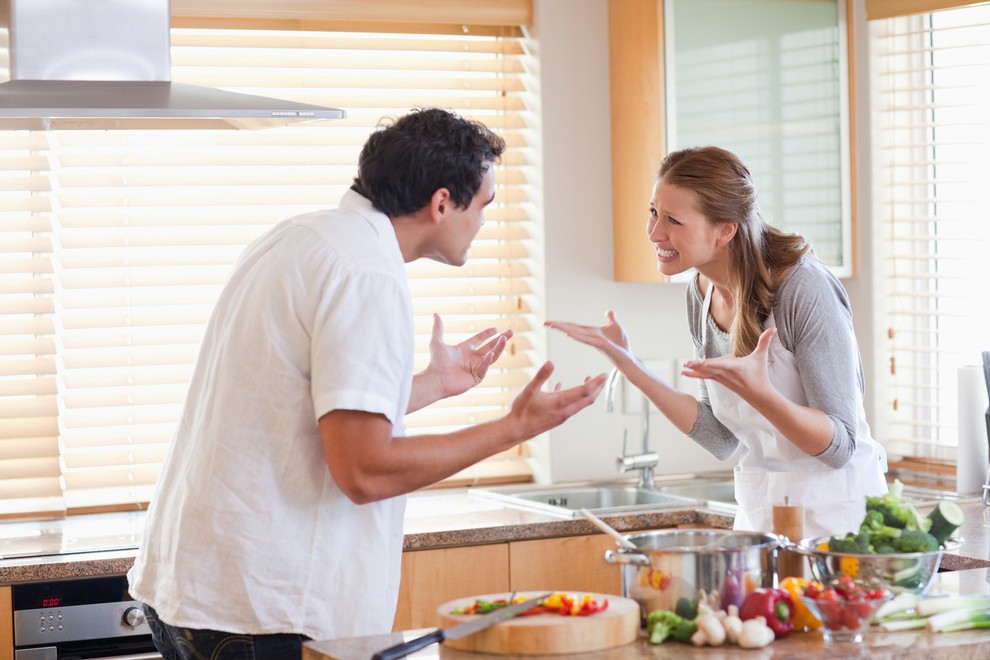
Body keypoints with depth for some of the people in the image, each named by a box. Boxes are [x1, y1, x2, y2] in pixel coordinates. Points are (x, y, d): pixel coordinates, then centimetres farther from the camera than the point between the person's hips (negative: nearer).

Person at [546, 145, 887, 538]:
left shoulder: (806, 291, -21)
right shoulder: (702, 295, 0)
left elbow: (840, 446, -19)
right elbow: (723, 440, 1)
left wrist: (759, 394, -36)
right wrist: (629, 366, -4)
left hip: (836, 514, -6)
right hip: (759, 512, 6)